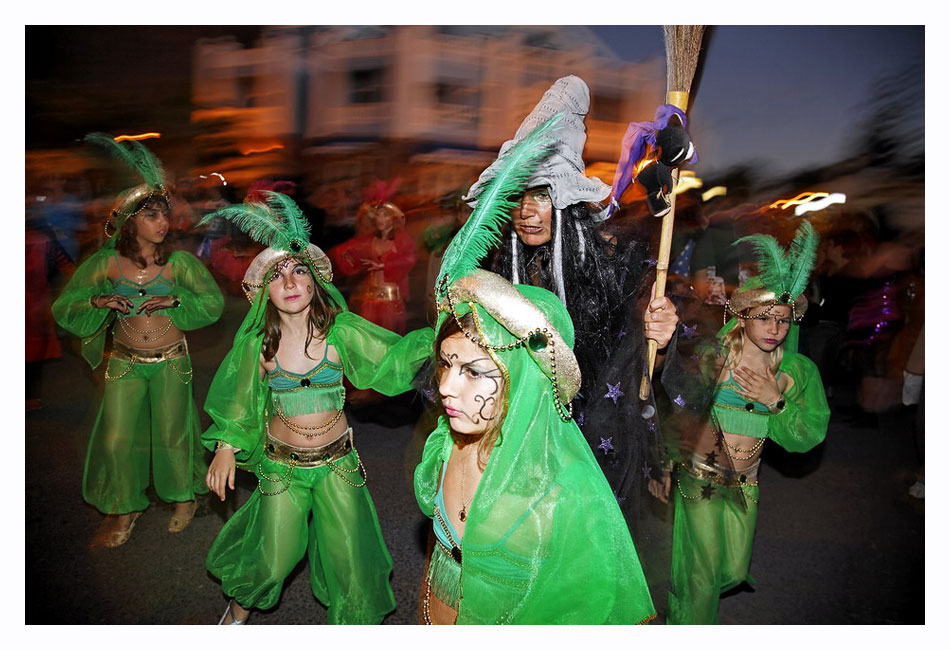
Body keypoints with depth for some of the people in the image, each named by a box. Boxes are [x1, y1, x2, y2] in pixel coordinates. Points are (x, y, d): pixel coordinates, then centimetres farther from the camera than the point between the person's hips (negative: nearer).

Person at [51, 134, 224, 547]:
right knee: (117, 438, 6)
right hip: (126, 362, 1)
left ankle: (183, 496, 36)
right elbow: (65, 307, 1)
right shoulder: (107, 262, -6)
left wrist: (174, 300, -18)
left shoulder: (179, 261, -8)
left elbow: (214, 302, -4)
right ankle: (124, 511, 29)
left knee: (172, 433, 10)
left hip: (171, 361, -1)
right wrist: (99, 302, -18)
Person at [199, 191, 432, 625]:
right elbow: (239, 398, 5)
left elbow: (394, 356, -17)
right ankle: (240, 606, 46)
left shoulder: (341, 330, -13)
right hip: (281, 464, 1)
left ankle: (354, 619, 37)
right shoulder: (257, 341, -8)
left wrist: (435, 336, -32)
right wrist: (225, 449, 3)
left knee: (350, 558, 7)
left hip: (337, 461, 0)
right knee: (272, 563, 11)